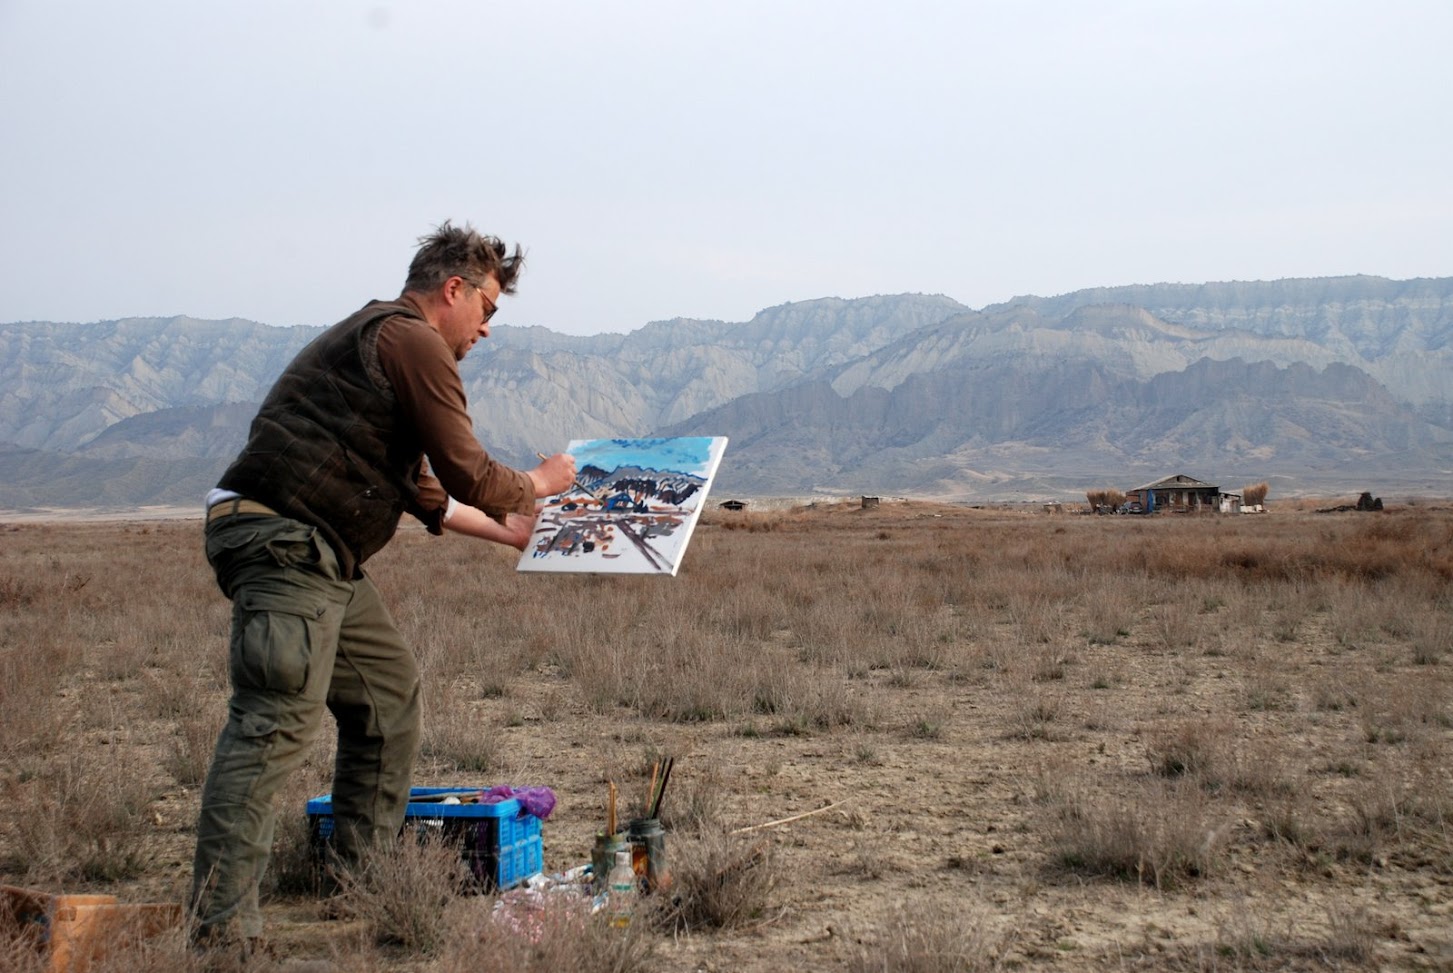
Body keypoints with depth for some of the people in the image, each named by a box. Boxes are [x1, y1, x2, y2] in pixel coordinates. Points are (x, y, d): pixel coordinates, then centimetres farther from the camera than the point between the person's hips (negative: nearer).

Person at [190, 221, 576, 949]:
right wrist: (537, 484, 11)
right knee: (277, 722, -17)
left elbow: (423, 492, 36)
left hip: (321, 558, 11)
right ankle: (221, 929, -21)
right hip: (284, 542, -11)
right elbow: (469, 475, -9)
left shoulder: (376, 337, 28)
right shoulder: (414, 341, -6)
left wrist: (503, 530, 41)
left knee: (389, 694, 18)